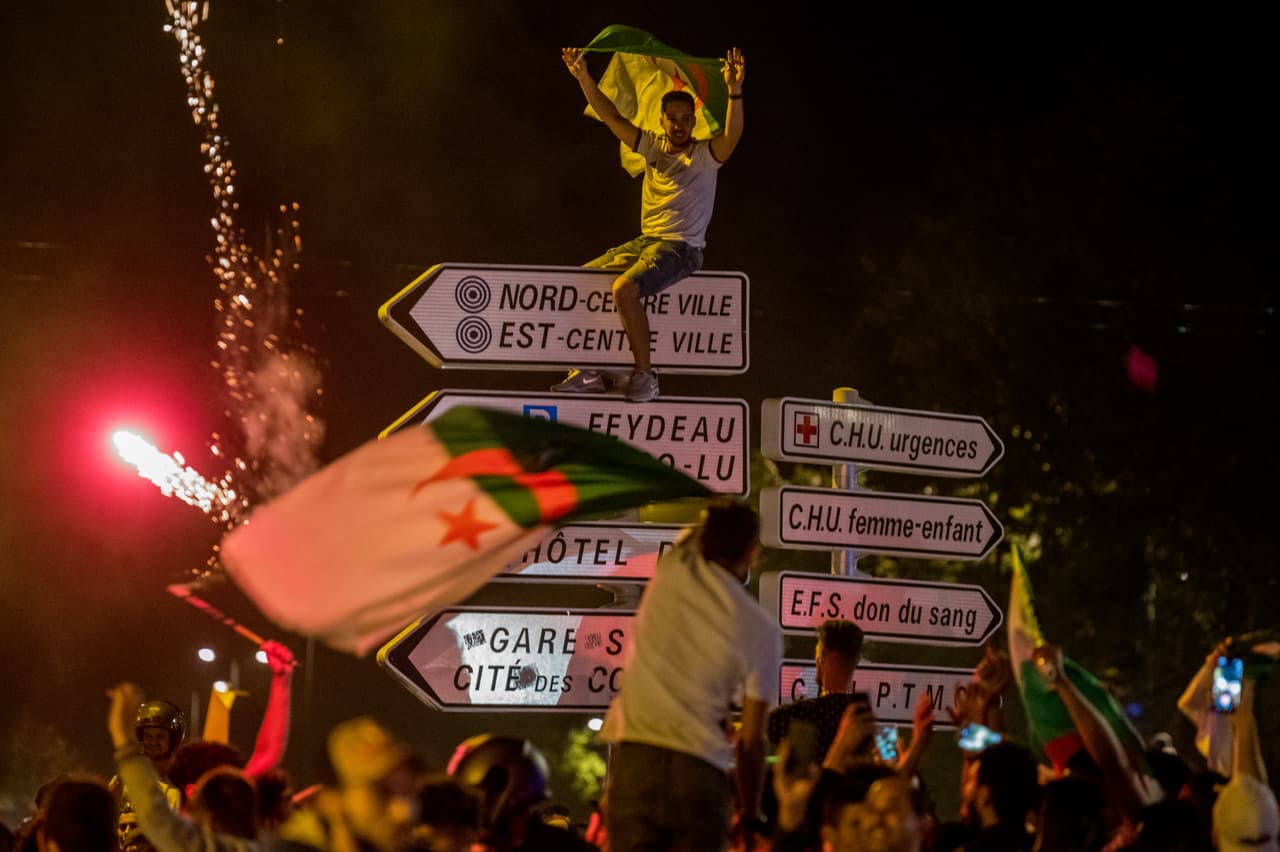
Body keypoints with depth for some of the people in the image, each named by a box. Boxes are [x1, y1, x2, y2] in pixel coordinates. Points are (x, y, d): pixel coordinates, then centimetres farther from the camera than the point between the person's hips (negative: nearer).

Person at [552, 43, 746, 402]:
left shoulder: (705, 155, -4)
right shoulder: (653, 147, 12)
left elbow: (732, 136, -25)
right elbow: (611, 117, 10)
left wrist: (734, 92, -40)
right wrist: (584, 79, 0)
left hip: (683, 248, -7)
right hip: (646, 241, 7)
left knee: (624, 288, -32)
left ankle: (644, 376, -25)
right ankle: (588, 373, 1)